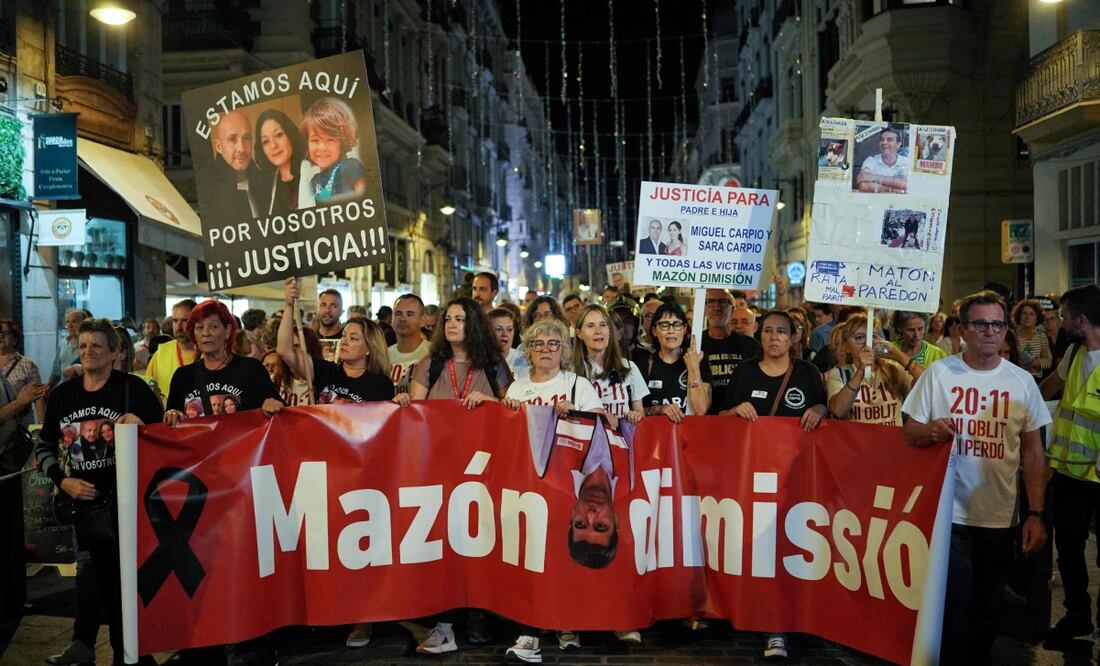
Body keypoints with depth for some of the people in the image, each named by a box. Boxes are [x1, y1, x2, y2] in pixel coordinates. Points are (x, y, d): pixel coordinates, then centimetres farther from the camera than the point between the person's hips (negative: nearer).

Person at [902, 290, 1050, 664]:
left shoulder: (1022, 382, 4)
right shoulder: (938, 373, -1)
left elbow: (1032, 451, 6)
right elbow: (909, 433, 2)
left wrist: (1036, 514, 1)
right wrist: (931, 430, -21)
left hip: (999, 519, 3)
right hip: (947, 513, -2)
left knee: (986, 608, 13)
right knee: (953, 604, -3)